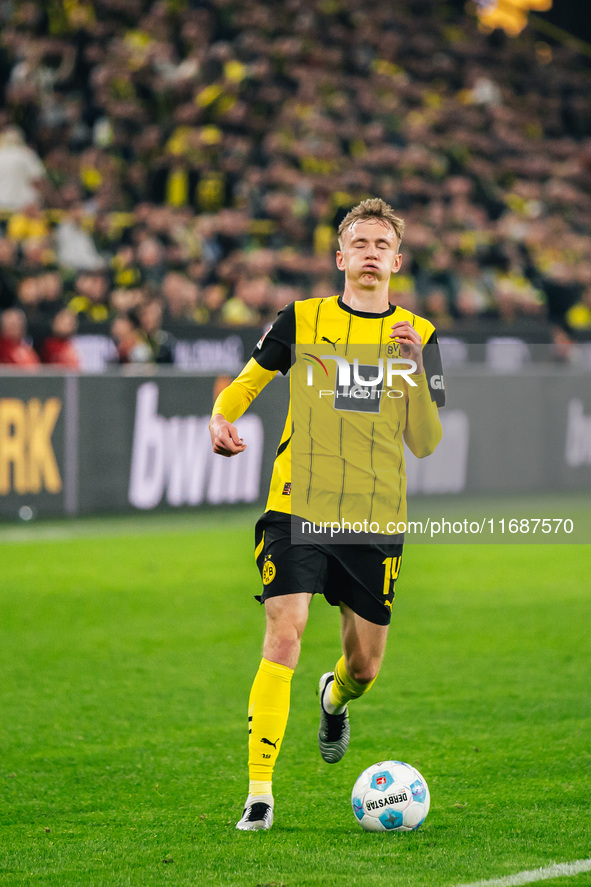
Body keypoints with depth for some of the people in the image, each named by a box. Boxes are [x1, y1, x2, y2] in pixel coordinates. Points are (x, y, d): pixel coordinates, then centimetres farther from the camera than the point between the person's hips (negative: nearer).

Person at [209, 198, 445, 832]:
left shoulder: (418, 337, 7)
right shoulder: (301, 321, 4)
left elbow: (425, 443, 2)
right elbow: (246, 382, 19)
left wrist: (417, 369, -11)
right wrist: (222, 418, -2)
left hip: (376, 522, 2)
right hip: (298, 511, -2)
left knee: (365, 667, 9)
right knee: (283, 636, -19)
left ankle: (335, 698, 48)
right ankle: (259, 792, -14)